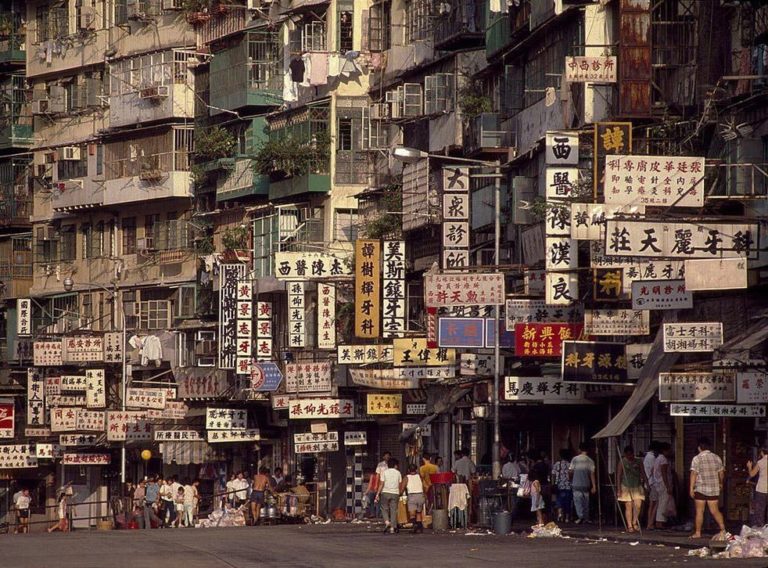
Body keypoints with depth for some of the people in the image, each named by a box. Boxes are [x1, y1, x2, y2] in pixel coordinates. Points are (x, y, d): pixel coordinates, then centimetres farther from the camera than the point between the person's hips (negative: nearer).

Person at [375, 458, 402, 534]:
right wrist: (400, 493, 20)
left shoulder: (384, 472, -2)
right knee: (393, 510, 5)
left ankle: (387, 522, -11)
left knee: (384, 508, 12)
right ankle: (392, 528, 2)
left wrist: (377, 494, -4)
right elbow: (400, 485, 6)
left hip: (385, 493, -1)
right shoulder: (398, 473, 4)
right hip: (395, 493, 1)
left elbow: (381, 484, -7)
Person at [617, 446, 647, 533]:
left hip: (637, 487, 2)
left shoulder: (638, 462, 9)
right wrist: (619, 489, -6)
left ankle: (634, 522, 11)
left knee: (638, 505, -9)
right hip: (626, 487, -2)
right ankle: (629, 526, 0)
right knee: (628, 507, -5)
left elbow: (643, 474, 11)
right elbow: (618, 476, 0)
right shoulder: (622, 462, 1)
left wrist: (647, 484, 1)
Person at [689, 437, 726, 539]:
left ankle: (697, 532, 4)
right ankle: (723, 529, -4)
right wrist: (720, 484, 31)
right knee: (714, 511, 7)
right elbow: (721, 473, 14)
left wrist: (691, 488, -11)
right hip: (714, 489, 4)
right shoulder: (716, 458, 6)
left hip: (700, 489, -4)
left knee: (699, 511, 2)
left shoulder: (697, 458, -7)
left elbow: (694, 474, -12)